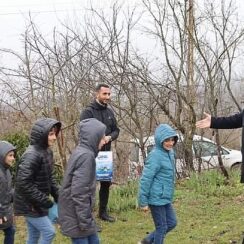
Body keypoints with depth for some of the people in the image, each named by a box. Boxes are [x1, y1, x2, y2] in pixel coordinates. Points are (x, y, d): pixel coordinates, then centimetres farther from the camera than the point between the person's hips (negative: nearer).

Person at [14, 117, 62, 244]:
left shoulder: (47, 151, 5)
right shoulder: (32, 155, -25)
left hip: (35, 203, 9)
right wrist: (44, 200, -24)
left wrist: (57, 195, 5)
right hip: (29, 204, -9)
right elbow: (23, 183, -29)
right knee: (49, 232, -5)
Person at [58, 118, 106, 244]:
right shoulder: (86, 156, -21)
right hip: (75, 215, -10)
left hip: (77, 212, 10)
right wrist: (84, 220, -19)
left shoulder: (81, 152, 9)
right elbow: (79, 192, -24)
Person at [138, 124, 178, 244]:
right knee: (161, 227, 3)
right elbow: (145, 179, -20)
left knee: (172, 223, 17)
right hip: (157, 198, -9)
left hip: (165, 198, 9)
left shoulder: (170, 152, 6)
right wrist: (143, 202, -18)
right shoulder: (155, 156, -21)